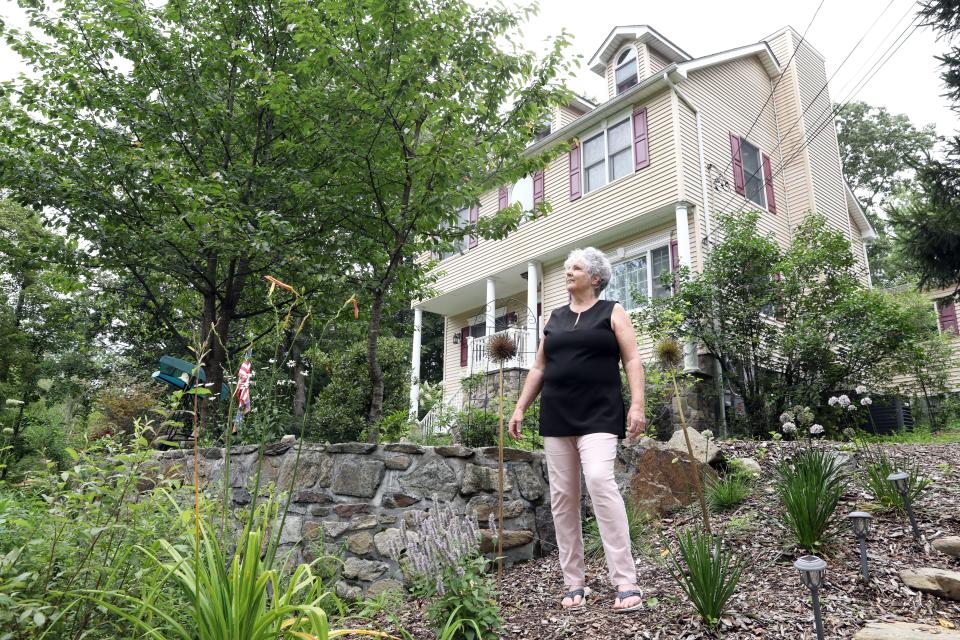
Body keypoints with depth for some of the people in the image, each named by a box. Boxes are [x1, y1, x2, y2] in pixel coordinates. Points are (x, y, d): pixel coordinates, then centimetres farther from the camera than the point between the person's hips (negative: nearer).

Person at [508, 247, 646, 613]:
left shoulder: (612, 312, 7)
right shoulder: (555, 318, 18)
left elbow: (632, 361, -1)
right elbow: (539, 369, 18)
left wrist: (637, 404, -14)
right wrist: (520, 408, 10)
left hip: (598, 414, -4)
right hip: (556, 416, 5)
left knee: (600, 480, -23)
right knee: (562, 495, 2)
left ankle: (626, 583, -17)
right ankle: (574, 584, 11)